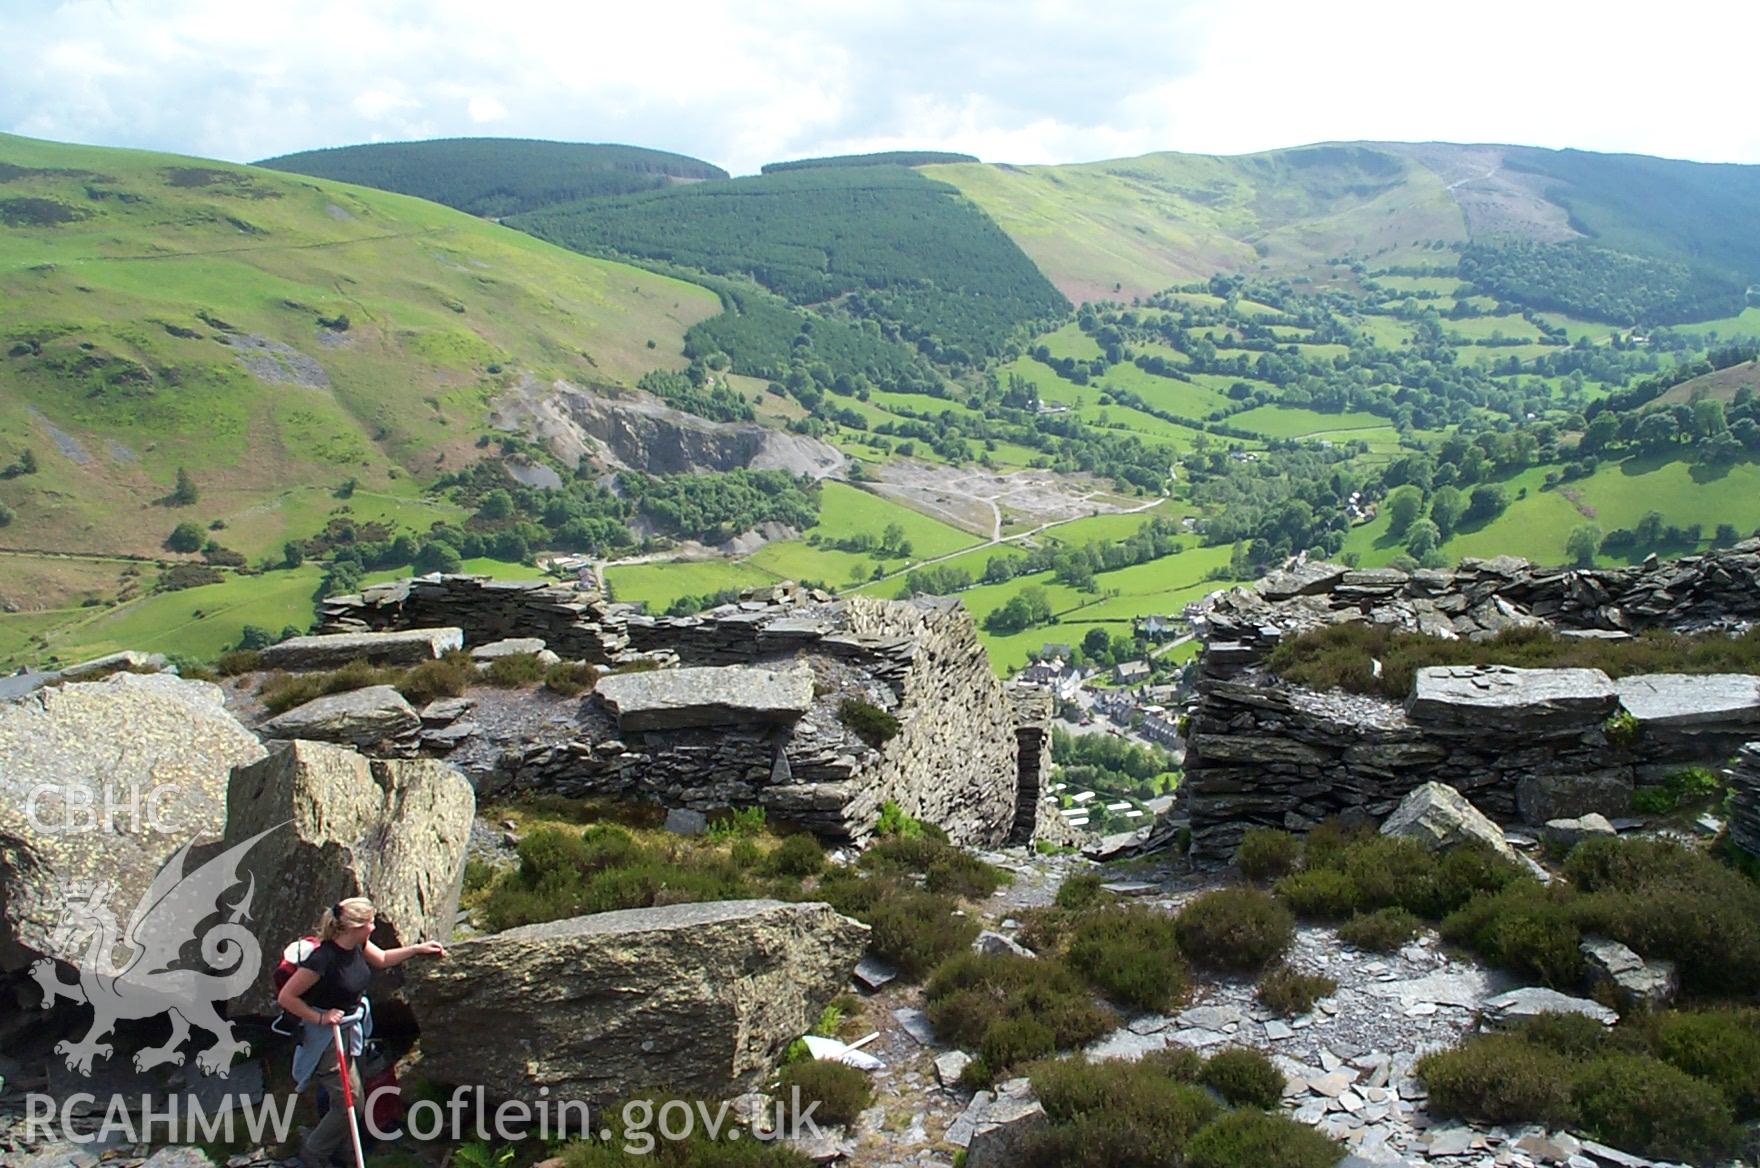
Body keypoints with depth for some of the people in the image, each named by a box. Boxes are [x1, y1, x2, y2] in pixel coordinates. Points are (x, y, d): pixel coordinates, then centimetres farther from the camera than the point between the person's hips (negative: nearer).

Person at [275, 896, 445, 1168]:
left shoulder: (357, 944, -7)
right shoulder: (323, 958, -31)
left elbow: (382, 959, 15)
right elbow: (286, 997, -24)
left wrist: (417, 949, 10)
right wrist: (320, 1017, -23)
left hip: (351, 1029, 8)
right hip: (327, 1035, -8)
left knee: (341, 1097, 21)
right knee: (351, 1102, -1)